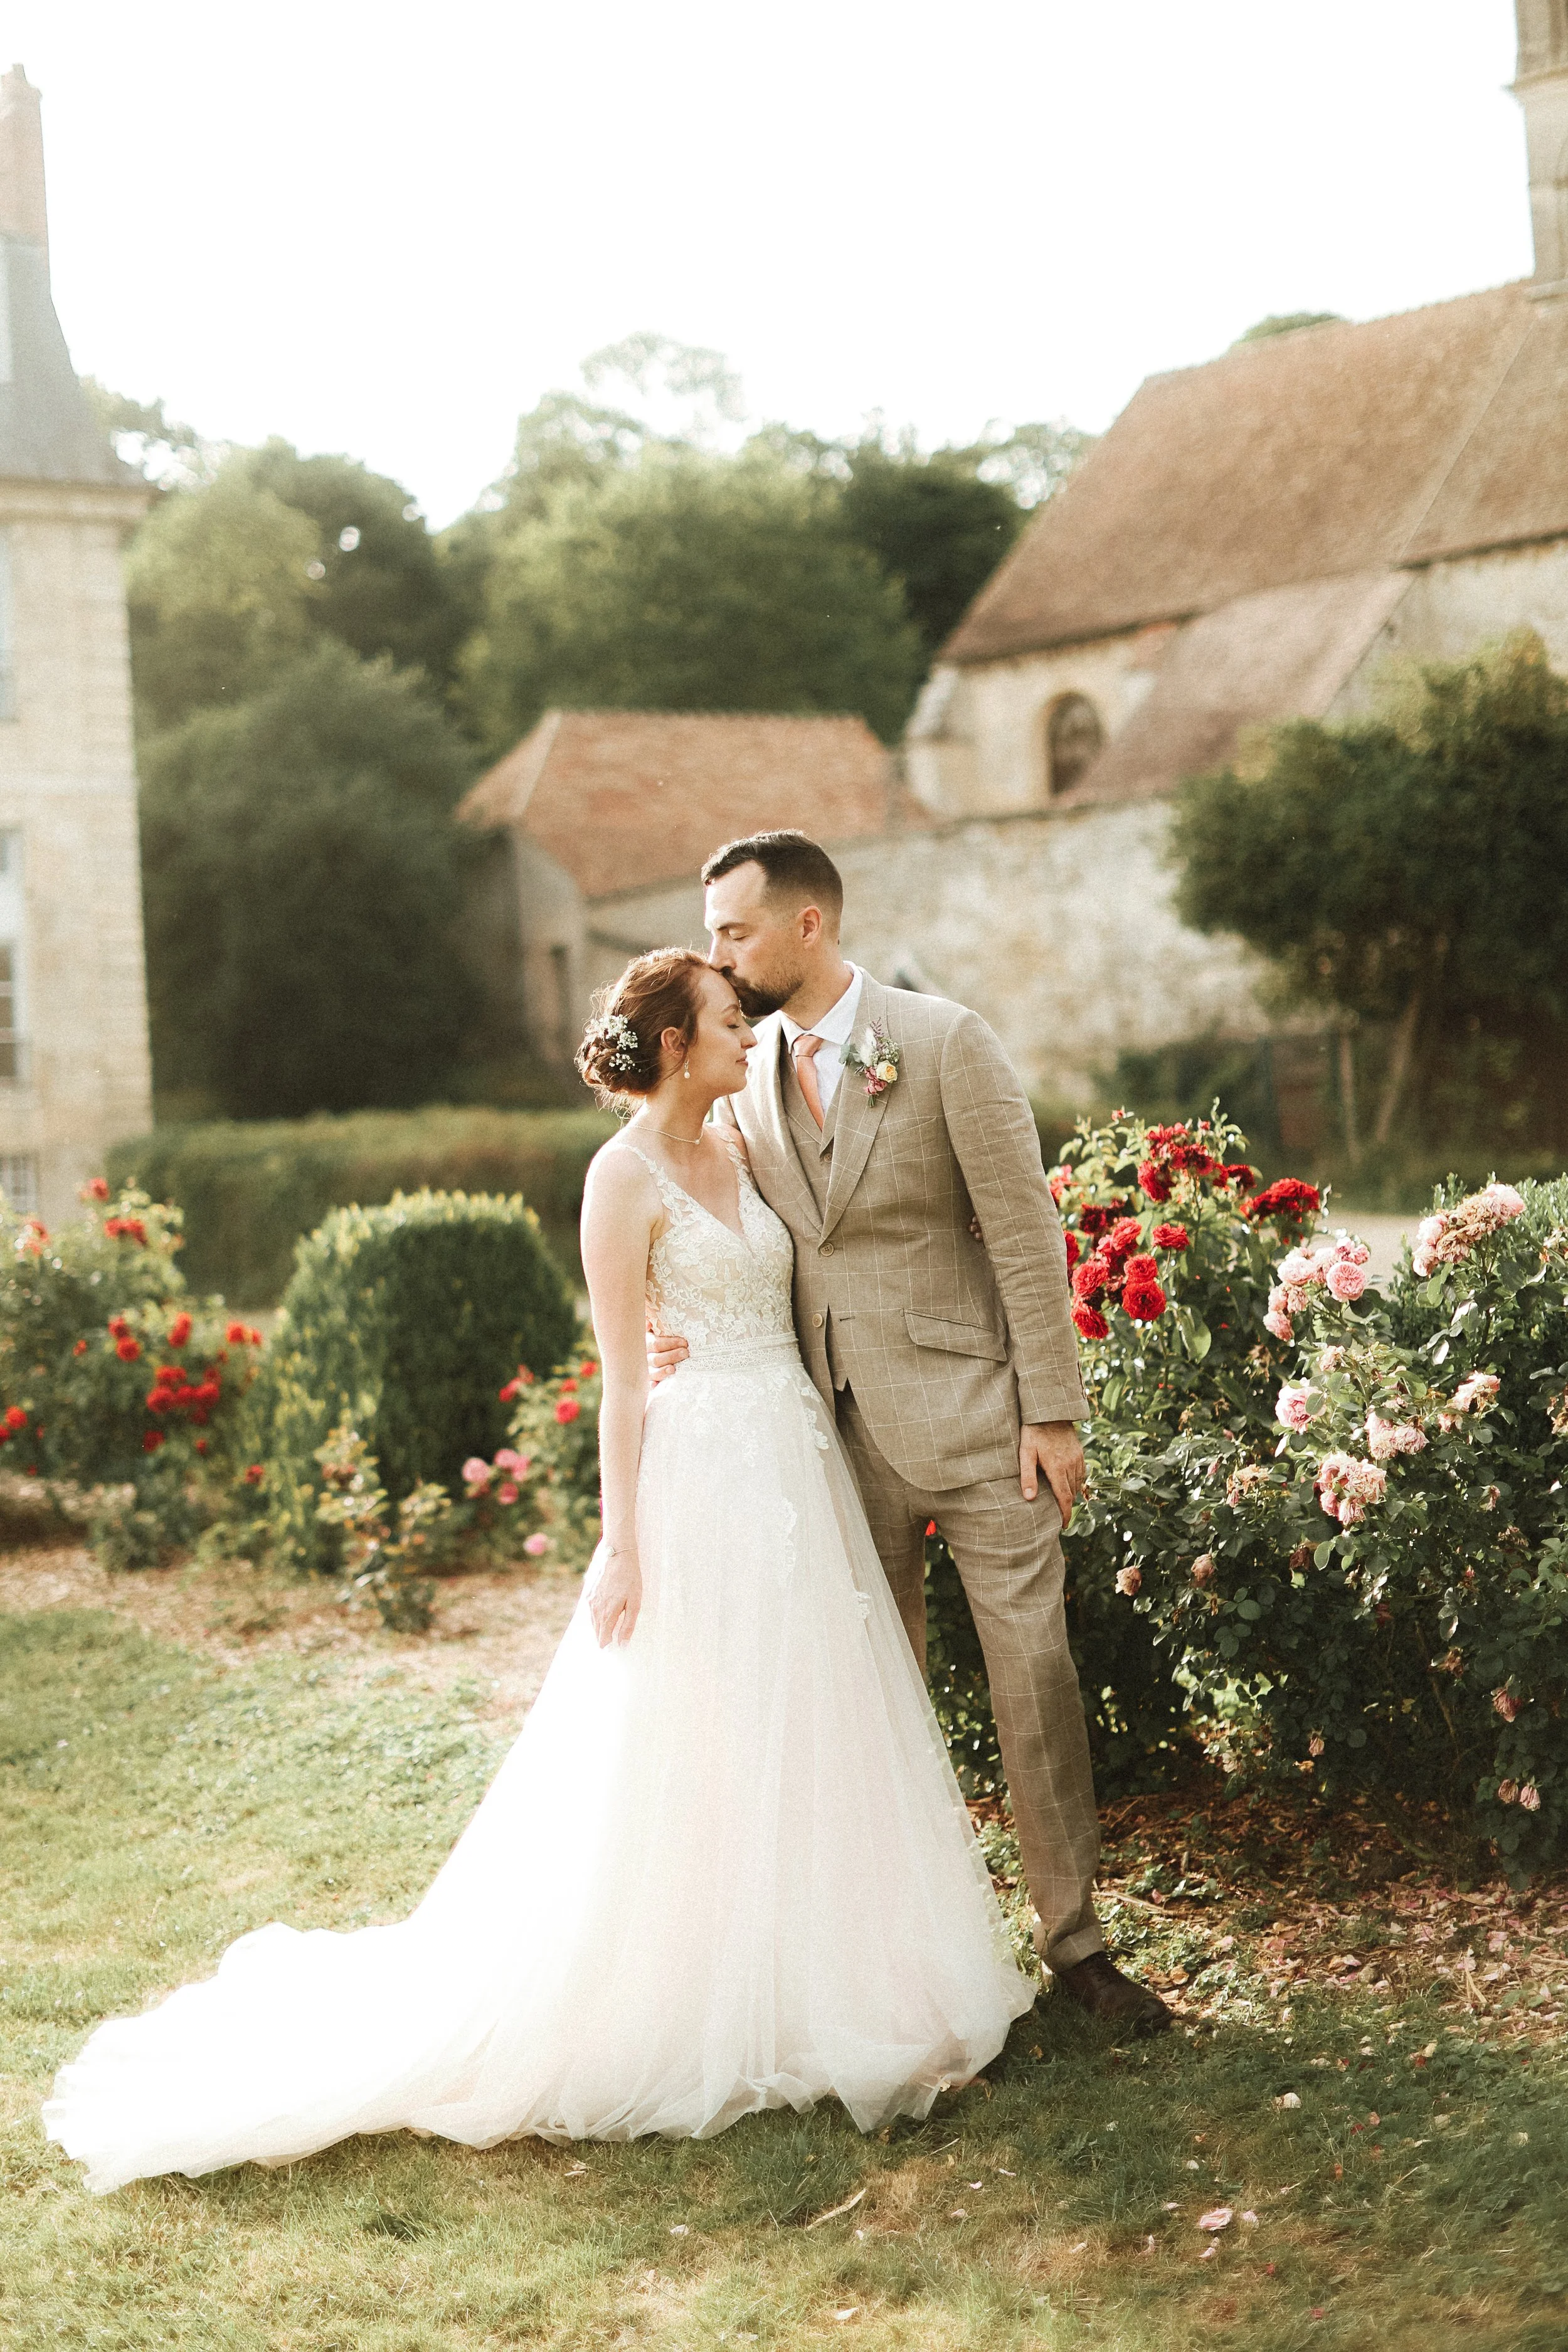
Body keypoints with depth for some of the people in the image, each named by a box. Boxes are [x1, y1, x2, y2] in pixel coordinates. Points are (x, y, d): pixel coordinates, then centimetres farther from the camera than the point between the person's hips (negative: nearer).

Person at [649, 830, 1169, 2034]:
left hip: (968, 1414, -5)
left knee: (1035, 1675, -1)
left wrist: (1052, 1412, -11)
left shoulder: (946, 1042, -9)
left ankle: (1075, 1939, 12)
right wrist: (690, 1331, -5)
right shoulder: (746, 1074, 7)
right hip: (839, 1428, 5)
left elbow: (1026, 1232, -9)